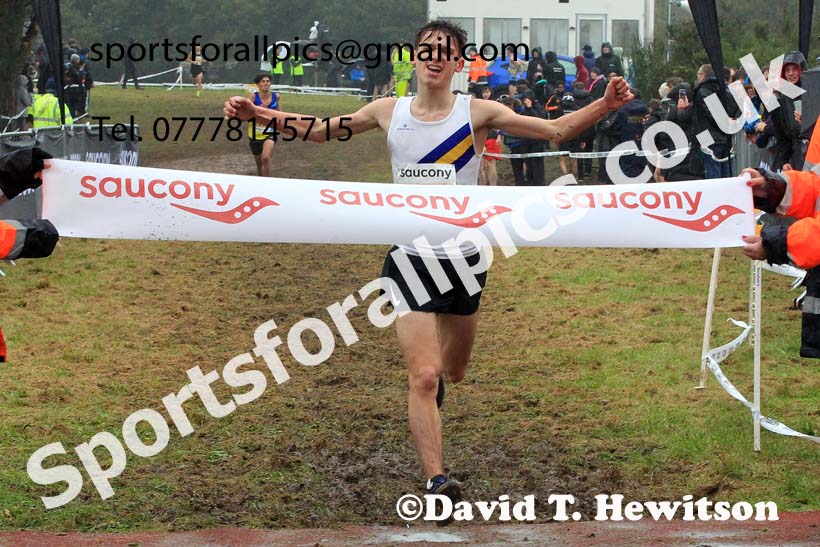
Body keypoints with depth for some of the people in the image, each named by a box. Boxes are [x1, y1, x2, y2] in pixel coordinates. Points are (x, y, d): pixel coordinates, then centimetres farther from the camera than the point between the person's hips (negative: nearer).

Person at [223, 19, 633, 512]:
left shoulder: (477, 112, -6)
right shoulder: (388, 111, -1)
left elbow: (556, 130, -10)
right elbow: (320, 131, 12)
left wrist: (606, 105, -25)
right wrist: (257, 114, 3)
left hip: (465, 258, 1)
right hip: (411, 259, -1)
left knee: (455, 370, 20)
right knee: (424, 377, -14)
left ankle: (435, 367, 57)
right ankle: (436, 481, -13)